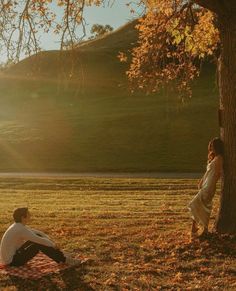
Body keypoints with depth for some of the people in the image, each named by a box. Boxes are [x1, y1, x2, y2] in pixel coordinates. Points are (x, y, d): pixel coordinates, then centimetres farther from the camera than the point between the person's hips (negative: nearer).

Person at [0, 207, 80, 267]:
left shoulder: (18, 226, 7)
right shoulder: (20, 229, -24)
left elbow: (37, 232, 14)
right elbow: (39, 240, -21)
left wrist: (50, 241, 6)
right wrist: (52, 244, -4)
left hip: (14, 254, 10)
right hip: (11, 260, -10)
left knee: (38, 236, 4)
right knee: (40, 244, -16)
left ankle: (61, 257, 7)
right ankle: (64, 260, -5)